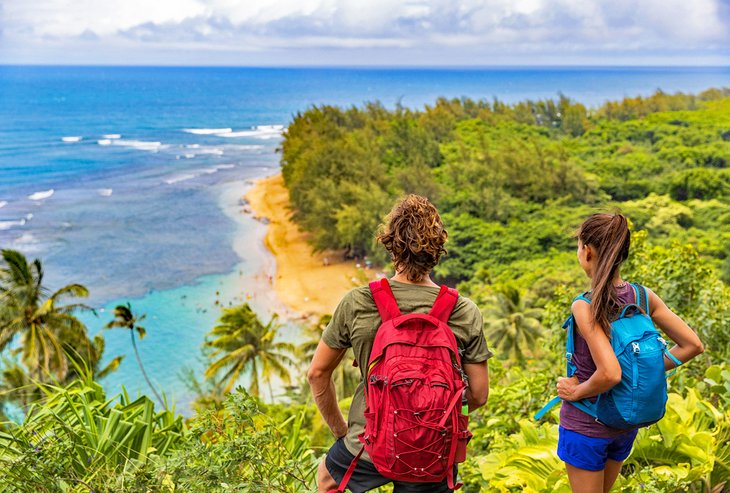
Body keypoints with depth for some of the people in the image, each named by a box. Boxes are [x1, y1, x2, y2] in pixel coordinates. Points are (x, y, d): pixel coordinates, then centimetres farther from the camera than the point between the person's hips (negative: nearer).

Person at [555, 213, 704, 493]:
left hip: (585, 425, -6)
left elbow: (610, 373, -34)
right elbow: (693, 346, -3)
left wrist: (575, 392, -17)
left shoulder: (585, 306, -25)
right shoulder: (643, 297, -7)